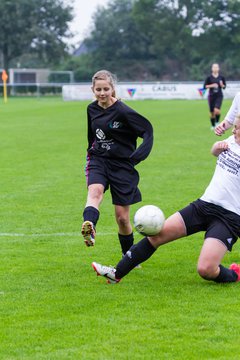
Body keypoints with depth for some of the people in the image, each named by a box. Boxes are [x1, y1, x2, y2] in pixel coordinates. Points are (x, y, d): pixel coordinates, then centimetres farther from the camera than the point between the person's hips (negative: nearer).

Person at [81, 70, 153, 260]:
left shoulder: (123, 111, -15)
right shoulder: (92, 109, 4)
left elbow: (147, 130, -12)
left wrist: (136, 157, -18)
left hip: (122, 165, -4)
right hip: (99, 160, 4)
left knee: (122, 217, 1)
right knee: (95, 190, -31)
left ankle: (129, 255, 24)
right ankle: (89, 227, -57)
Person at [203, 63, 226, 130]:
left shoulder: (221, 77, 1)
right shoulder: (209, 77, -2)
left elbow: (224, 87, 9)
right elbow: (205, 86, -2)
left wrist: (222, 85, -13)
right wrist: (212, 85, -16)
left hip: (219, 96, 0)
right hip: (211, 96, 0)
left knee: (217, 110, -21)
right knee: (212, 112, 5)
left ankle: (217, 122, 4)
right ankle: (213, 125, 24)